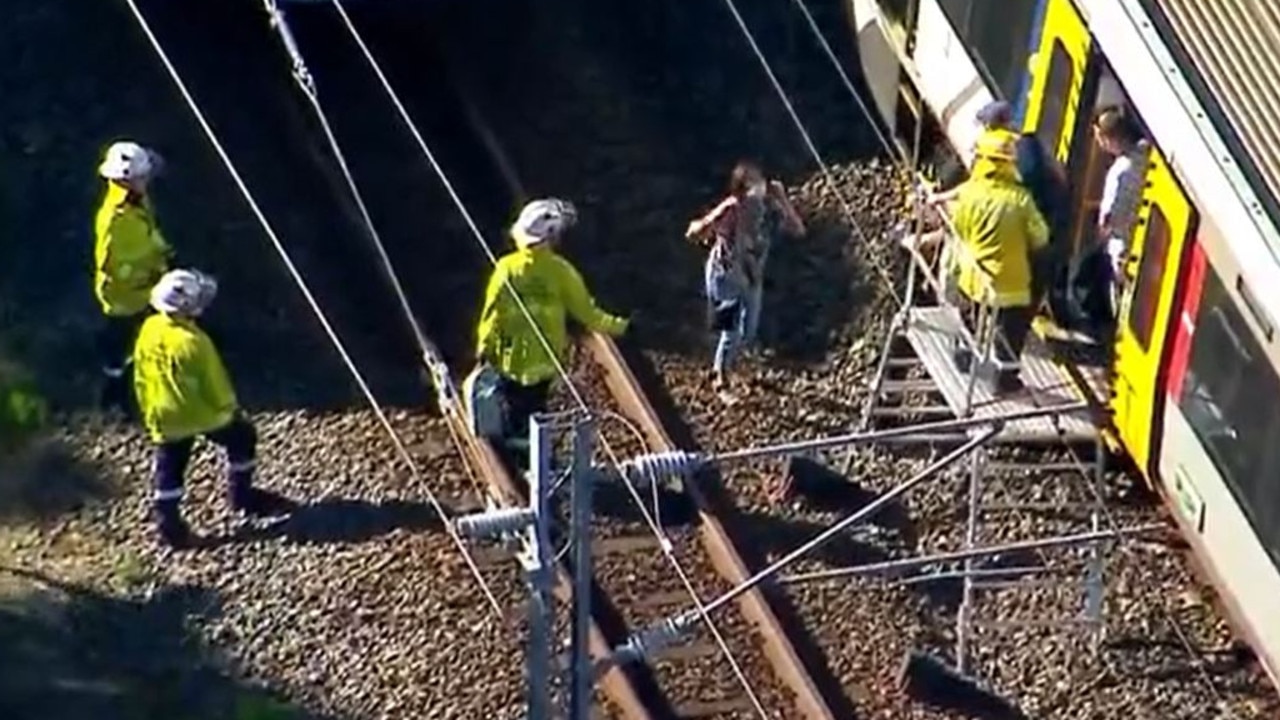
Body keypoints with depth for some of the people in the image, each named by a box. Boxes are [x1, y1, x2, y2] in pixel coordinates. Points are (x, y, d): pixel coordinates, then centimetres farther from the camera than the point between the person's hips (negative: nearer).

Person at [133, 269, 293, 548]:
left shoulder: (148, 330, -6)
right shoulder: (193, 341, -28)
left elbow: (141, 377, 5)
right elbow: (214, 382, -18)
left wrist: (149, 412, 17)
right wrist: (230, 408, 1)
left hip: (165, 418, 6)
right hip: (202, 412, -5)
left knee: (168, 471, 15)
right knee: (242, 435, 19)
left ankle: (168, 525, 16)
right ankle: (242, 495, 28)